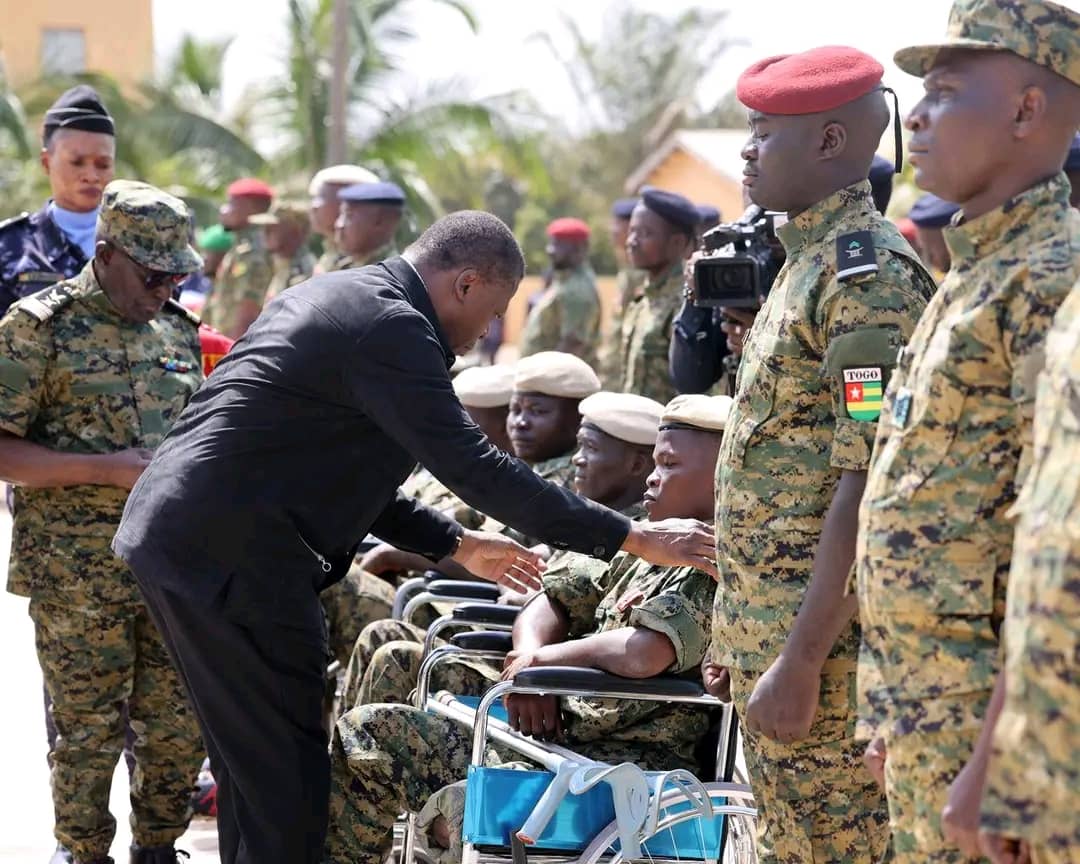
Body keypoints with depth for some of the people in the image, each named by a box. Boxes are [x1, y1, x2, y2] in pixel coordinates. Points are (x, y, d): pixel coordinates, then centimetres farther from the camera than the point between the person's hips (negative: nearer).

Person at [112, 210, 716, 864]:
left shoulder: (340, 299, 17)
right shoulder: (390, 327, -15)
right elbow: (472, 465, -19)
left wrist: (458, 545, 26)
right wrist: (632, 538, -15)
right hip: (233, 554, -10)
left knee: (251, 764, 18)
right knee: (288, 780, -4)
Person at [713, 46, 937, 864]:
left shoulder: (868, 275, -16)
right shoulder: (808, 261, 14)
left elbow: (869, 485, -22)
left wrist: (800, 662, -23)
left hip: (822, 643, -10)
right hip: (770, 630, 10)